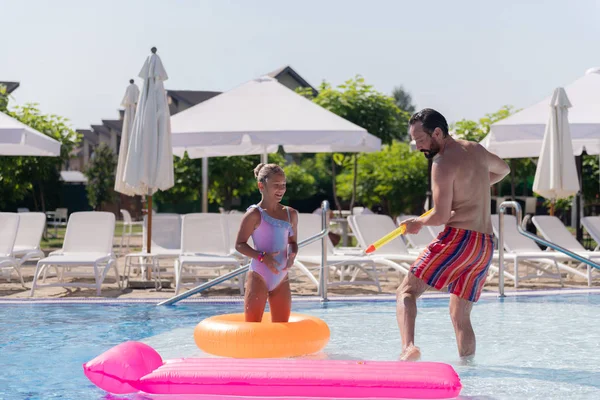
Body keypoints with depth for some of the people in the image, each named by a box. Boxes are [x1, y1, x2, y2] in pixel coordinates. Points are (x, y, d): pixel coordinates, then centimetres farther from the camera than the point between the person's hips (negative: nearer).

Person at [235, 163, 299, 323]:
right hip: (259, 276, -6)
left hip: (282, 278, 6)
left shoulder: (291, 214, 10)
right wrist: (262, 257, -22)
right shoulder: (254, 214, -8)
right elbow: (239, 244, -7)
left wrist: (292, 255, -5)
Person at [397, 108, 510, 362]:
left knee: (406, 291, -10)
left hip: (459, 239, -8)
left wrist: (418, 223, 5)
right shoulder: (476, 150, 17)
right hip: (486, 245, 8)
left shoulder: (443, 162, -8)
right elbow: (503, 169, 39)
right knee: (460, 315, 15)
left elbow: (441, 217, -14)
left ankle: (408, 347, -32)